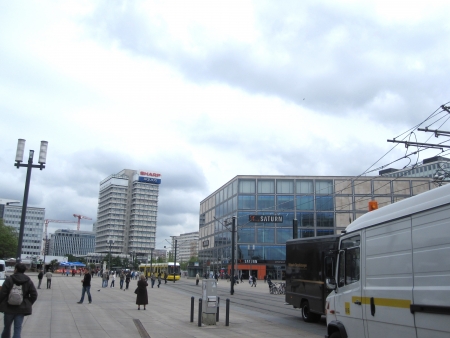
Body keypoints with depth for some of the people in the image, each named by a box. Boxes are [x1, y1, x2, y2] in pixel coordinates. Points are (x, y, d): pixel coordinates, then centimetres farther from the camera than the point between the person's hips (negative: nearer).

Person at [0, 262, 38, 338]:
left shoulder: (9, 279, -7)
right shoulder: (28, 281, 1)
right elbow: (34, 295, -2)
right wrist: (28, 304, 8)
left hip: (9, 308, -1)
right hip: (21, 309, 2)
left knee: (7, 327, 16)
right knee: (17, 329, 4)